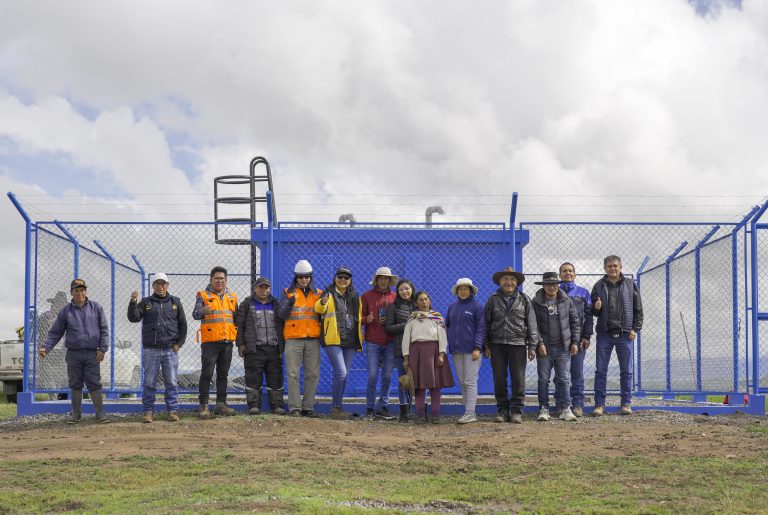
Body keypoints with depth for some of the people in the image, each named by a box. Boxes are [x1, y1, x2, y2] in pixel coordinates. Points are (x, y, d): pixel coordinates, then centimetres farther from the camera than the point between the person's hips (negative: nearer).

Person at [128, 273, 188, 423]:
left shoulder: (175, 302, 11)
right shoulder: (146, 302, 9)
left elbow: (183, 324, 12)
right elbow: (133, 318, -5)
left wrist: (179, 343, 3)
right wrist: (133, 302, -21)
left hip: (171, 350, 1)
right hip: (151, 350, 0)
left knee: (172, 383, 1)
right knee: (149, 383, 1)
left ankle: (173, 411, 7)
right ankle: (148, 412, 7)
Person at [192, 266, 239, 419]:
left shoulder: (232, 296, 15)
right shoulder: (203, 295, 1)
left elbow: (236, 318, 20)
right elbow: (195, 314, -9)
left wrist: (239, 341, 15)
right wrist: (203, 311, -32)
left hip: (227, 342, 5)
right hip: (210, 342, -5)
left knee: (223, 374, 10)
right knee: (207, 374, -5)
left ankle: (221, 404, 17)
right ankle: (204, 406, -2)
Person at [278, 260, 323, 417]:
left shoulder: (318, 294, 13)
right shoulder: (288, 292, 7)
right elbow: (282, 314, -4)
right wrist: (289, 305, -24)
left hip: (313, 339, 2)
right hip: (293, 338, -2)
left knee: (313, 374, 2)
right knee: (293, 374, -4)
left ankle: (308, 407, 8)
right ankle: (294, 407, -1)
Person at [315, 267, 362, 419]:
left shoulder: (355, 298, 16)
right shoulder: (329, 294, 0)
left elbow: (358, 320, 22)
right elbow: (319, 309, -18)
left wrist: (359, 342, 18)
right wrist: (322, 303, -40)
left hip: (349, 342, 6)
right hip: (333, 341, -6)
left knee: (344, 375, 9)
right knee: (341, 373, -15)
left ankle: (339, 406, 17)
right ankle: (335, 407, -6)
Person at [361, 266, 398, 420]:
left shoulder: (395, 297, 9)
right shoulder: (367, 296, 5)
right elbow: (360, 317, 3)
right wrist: (367, 319, -17)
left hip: (390, 342, 2)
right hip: (373, 342, -2)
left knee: (387, 377, 3)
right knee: (373, 377, -3)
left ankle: (382, 407, 12)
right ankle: (370, 409, 6)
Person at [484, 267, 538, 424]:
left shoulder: (524, 300, 6)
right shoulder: (493, 300, 8)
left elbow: (531, 324, 5)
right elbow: (486, 324, 9)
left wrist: (532, 346, 0)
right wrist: (486, 346, 2)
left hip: (518, 344, -1)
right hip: (497, 345, 1)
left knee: (518, 380, -1)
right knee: (499, 379, 3)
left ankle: (517, 411, 6)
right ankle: (502, 410, 13)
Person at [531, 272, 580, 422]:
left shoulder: (566, 301, 5)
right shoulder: (536, 302, -1)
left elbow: (575, 322, 8)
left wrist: (575, 342, 2)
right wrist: (539, 343, -10)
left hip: (563, 347, 1)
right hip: (544, 348, -1)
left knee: (564, 379, 3)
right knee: (543, 379, 4)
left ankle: (565, 409, 8)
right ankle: (544, 409, 11)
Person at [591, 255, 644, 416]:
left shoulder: (630, 285, 6)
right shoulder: (599, 286, 6)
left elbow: (638, 309, 7)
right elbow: (594, 312, 12)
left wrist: (635, 328, -2)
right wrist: (596, 308, -11)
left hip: (625, 334, 0)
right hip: (604, 334, 0)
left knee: (626, 371, 4)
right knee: (600, 371, 0)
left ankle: (626, 404, 11)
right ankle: (599, 404, 5)